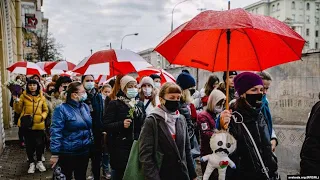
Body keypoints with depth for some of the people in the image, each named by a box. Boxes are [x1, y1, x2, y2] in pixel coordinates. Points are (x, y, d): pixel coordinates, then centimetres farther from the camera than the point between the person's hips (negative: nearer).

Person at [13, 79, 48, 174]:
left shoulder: (42, 97, 5)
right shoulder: (23, 96, 0)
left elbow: (45, 110, 11)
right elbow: (18, 110, 1)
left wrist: (42, 116, -8)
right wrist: (16, 101, -14)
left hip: (39, 125, 1)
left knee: (39, 144, 8)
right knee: (29, 144, 9)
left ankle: (39, 162, 28)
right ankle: (31, 163, 25)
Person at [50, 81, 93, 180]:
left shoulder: (85, 107, 6)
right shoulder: (62, 109, -14)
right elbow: (55, 132, -16)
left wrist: (91, 142, 15)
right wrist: (55, 154, -19)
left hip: (84, 151, 6)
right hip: (67, 153, -6)